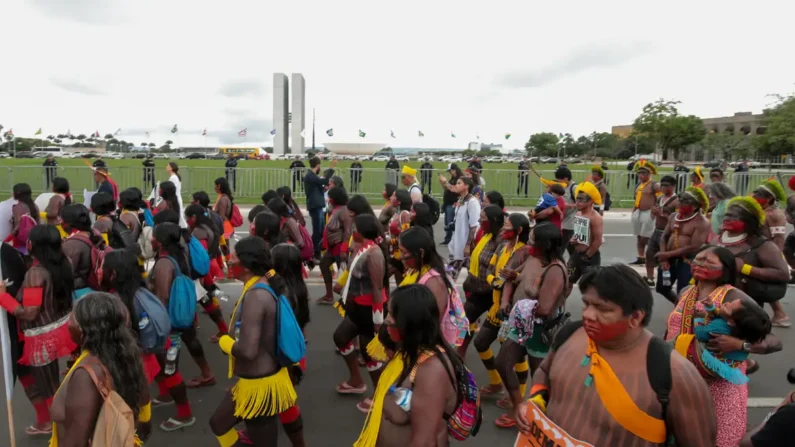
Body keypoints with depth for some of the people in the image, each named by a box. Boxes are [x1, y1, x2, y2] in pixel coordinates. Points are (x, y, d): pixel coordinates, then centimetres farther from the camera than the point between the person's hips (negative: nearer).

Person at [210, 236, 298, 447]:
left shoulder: (255, 295, -25)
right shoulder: (265, 287, 4)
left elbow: (247, 350, -30)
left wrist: (224, 342, -12)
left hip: (259, 384, -10)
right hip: (267, 376, 10)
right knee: (219, 423, 24)